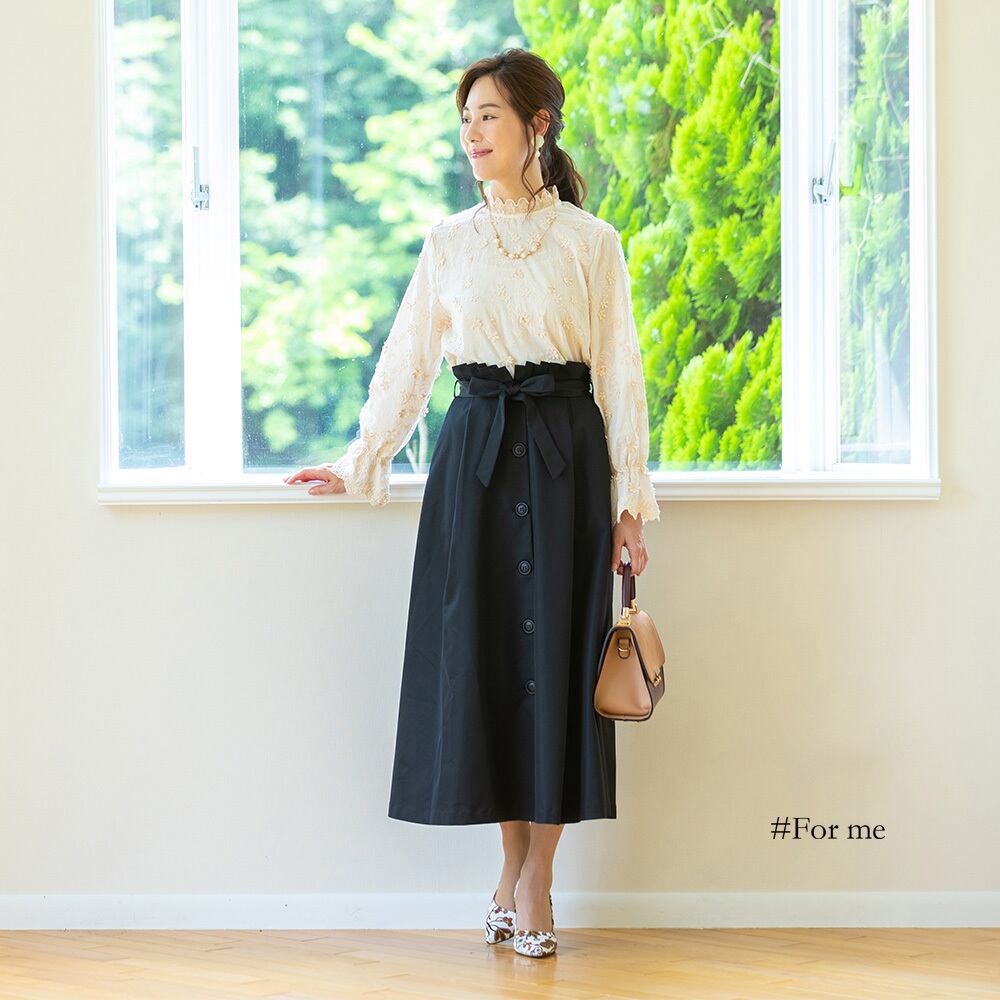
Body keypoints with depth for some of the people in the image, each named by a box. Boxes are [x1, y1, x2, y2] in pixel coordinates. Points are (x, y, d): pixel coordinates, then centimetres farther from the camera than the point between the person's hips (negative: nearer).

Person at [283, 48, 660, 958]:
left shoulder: (592, 243, 2)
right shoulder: (450, 242, 8)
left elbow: (620, 373, 1)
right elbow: (407, 361, 12)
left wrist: (627, 498, -3)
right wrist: (360, 464, 9)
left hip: (565, 453, -2)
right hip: (475, 450, 2)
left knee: (555, 644, -2)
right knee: (484, 644, 1)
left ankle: (537, 876, 5)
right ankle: (512, 860, 15)